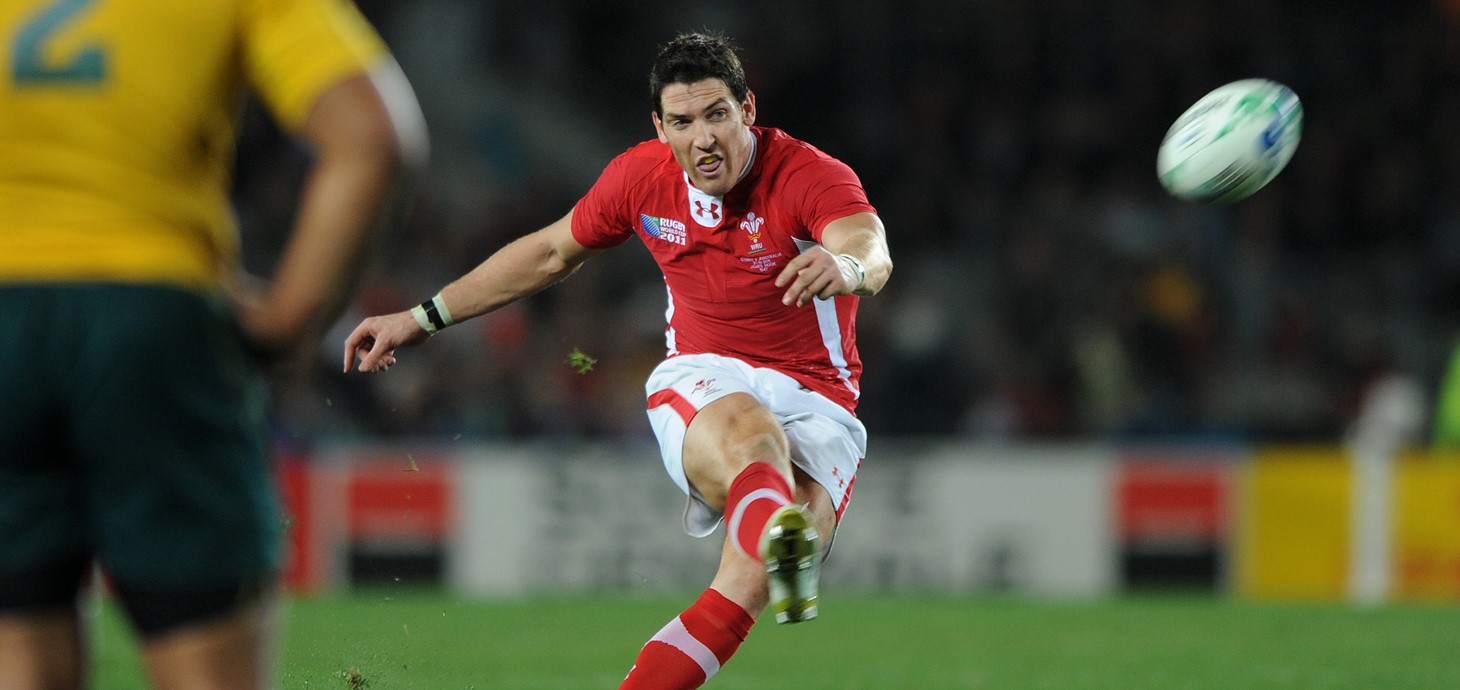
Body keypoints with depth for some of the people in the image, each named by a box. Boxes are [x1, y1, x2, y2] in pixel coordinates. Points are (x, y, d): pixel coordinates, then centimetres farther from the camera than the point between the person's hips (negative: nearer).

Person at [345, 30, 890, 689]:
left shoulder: (812, 176, -12)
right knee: (747, 427, -41)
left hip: (816, 403, -1)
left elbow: (873, 254, -34)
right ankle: (778, 537, -76)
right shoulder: (641, 176, 2)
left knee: (751, 580, -31)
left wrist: (847, 266, -60)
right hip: (701, 383, 1)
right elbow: (551, 253, 20)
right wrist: (422, 319, 22)